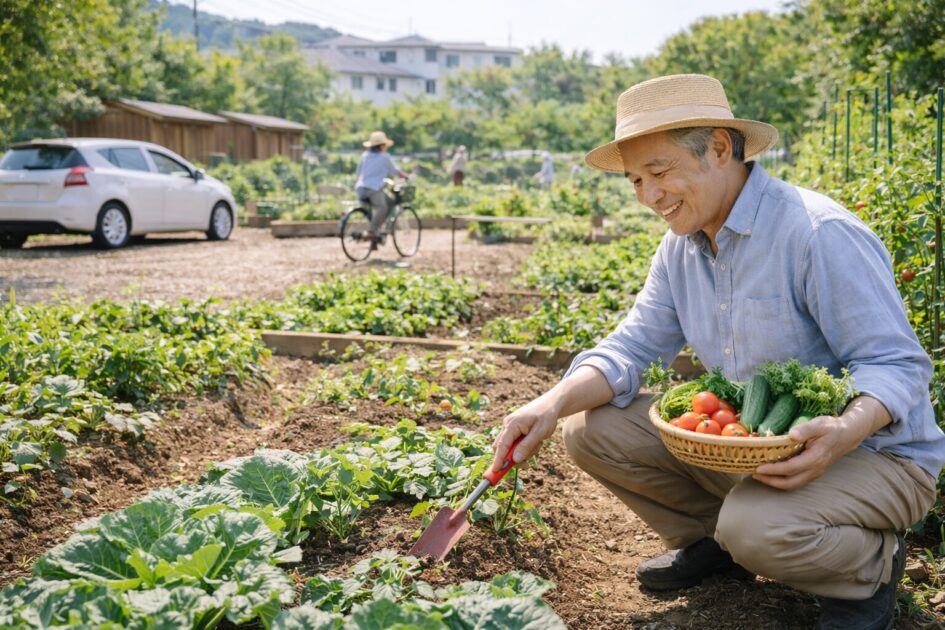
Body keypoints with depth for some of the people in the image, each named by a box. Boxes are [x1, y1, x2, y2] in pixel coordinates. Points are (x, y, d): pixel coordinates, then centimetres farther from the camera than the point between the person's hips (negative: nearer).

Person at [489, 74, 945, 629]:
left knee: (759, 528, -37)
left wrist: (848, 430, -42)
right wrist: (553, 403, -19)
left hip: (874, 453, -6)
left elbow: (898, 365, -22)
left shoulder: (820, 234, -23)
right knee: (592, 429, -6)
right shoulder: (682, 248, 2)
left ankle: (873, 567, -1)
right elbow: (632, 346, -1)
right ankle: (713, 541, 14)